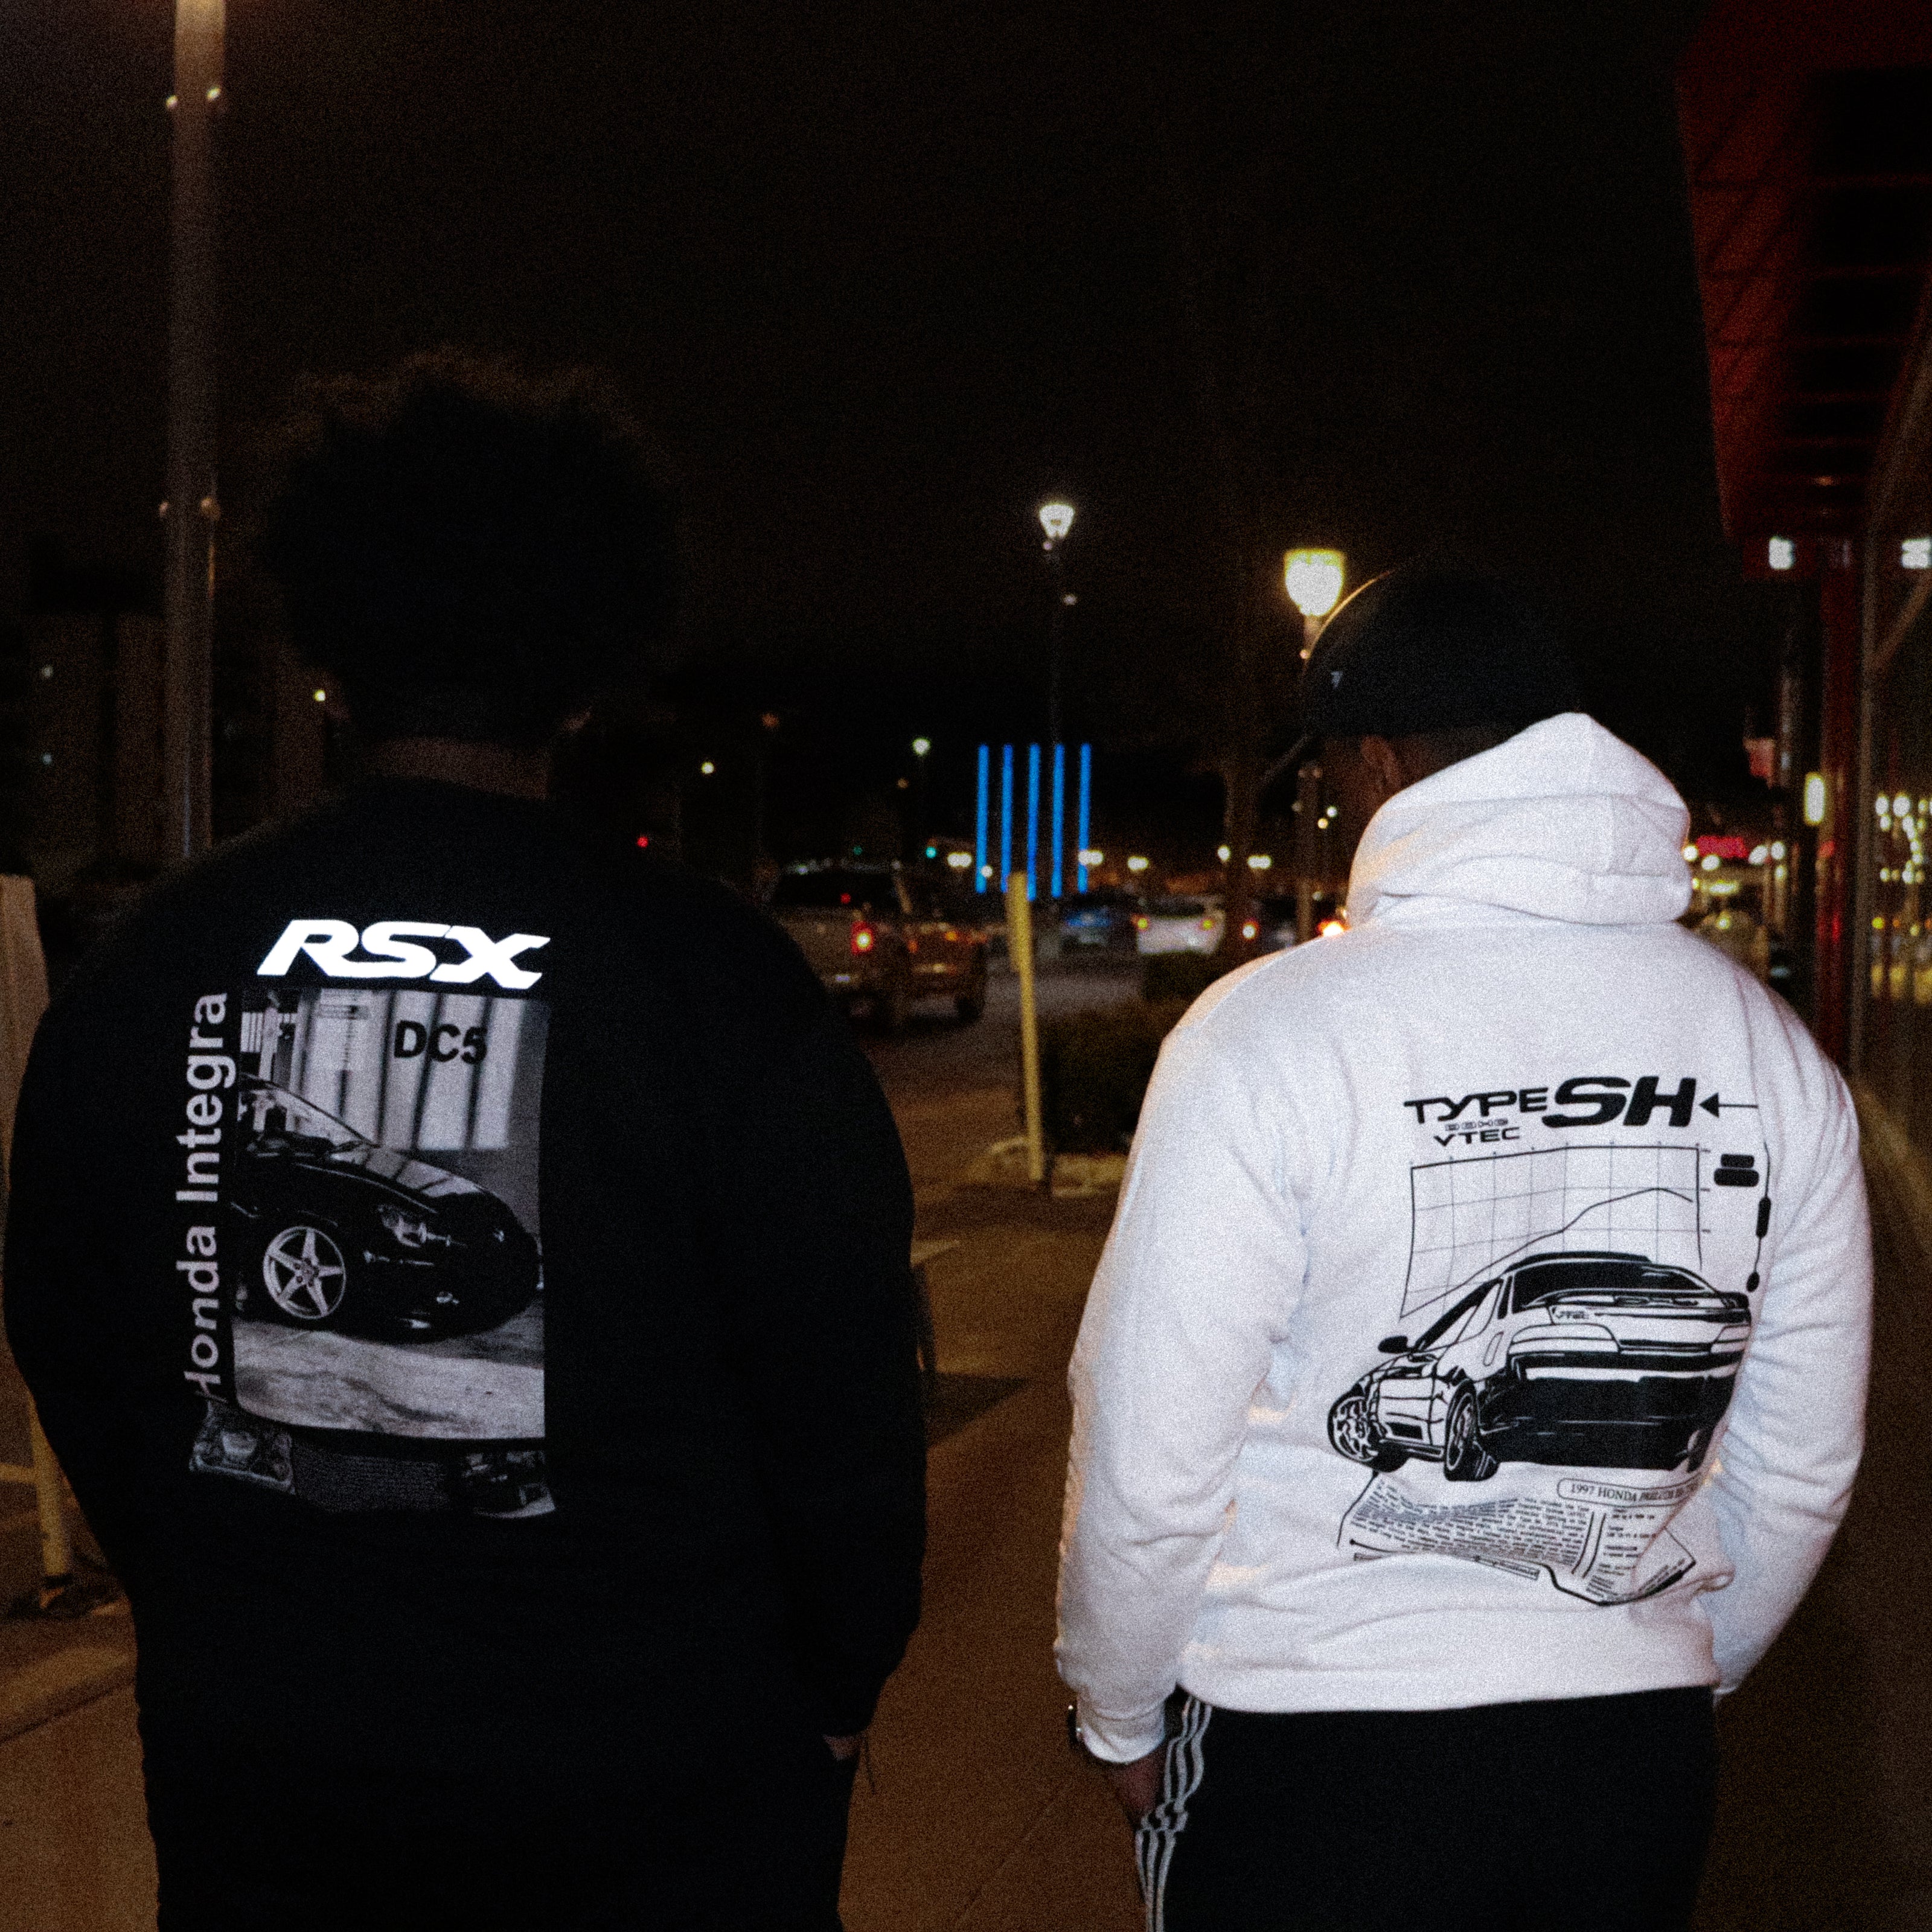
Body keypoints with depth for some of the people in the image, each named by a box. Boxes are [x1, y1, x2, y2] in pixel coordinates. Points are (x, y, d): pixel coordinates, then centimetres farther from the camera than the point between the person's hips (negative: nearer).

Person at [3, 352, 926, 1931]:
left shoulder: (151, 963, -4)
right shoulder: (714, 971, -16)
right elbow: (843, 1378, -13)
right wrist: (844, 1681, 4)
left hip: (250, 1760, 3)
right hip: (654, 1798, -2)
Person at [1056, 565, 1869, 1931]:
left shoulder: (1267, 1030, -16)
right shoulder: (1774, 1050, -2)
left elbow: (1150, 1463, -13)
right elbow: (1803, 1471, 6)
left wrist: (1119, 1715, 4)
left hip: (1308, 1763, -4)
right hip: (1639, 1767, 5)